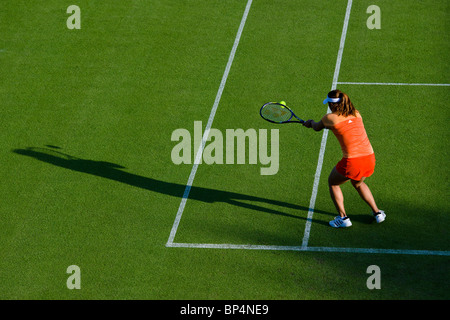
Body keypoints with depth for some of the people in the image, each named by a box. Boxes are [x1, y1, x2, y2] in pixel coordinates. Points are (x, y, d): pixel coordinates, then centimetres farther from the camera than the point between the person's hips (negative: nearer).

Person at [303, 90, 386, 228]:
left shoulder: (330, 118, -5)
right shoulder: (356, 114, 10)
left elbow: (317, 128, 18)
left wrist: (311, 122, 39)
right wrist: (330, 126, 39)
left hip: (352, 162, -6)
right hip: (370, 158, 6)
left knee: (333, 183, 22)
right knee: (358, 183, 35)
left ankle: (343, 217, 15)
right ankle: (377, 212, 34)